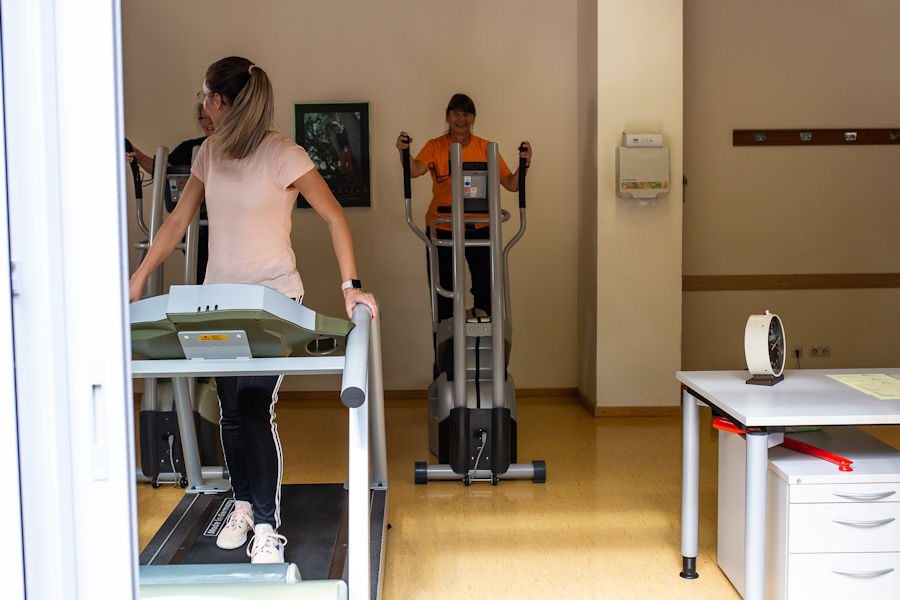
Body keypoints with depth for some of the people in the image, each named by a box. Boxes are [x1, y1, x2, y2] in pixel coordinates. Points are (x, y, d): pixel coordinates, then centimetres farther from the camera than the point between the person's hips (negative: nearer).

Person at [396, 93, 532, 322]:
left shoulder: (485, 148, 3)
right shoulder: (435, 147, 2)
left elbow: (511, 184, -1)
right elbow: (415, 170, -17)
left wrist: (524, 165, -19)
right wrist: (404, 152, -36)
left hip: (479, 228, 1)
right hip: (442, 229, -1)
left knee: (486, 288, -1)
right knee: (443, 290, 3)